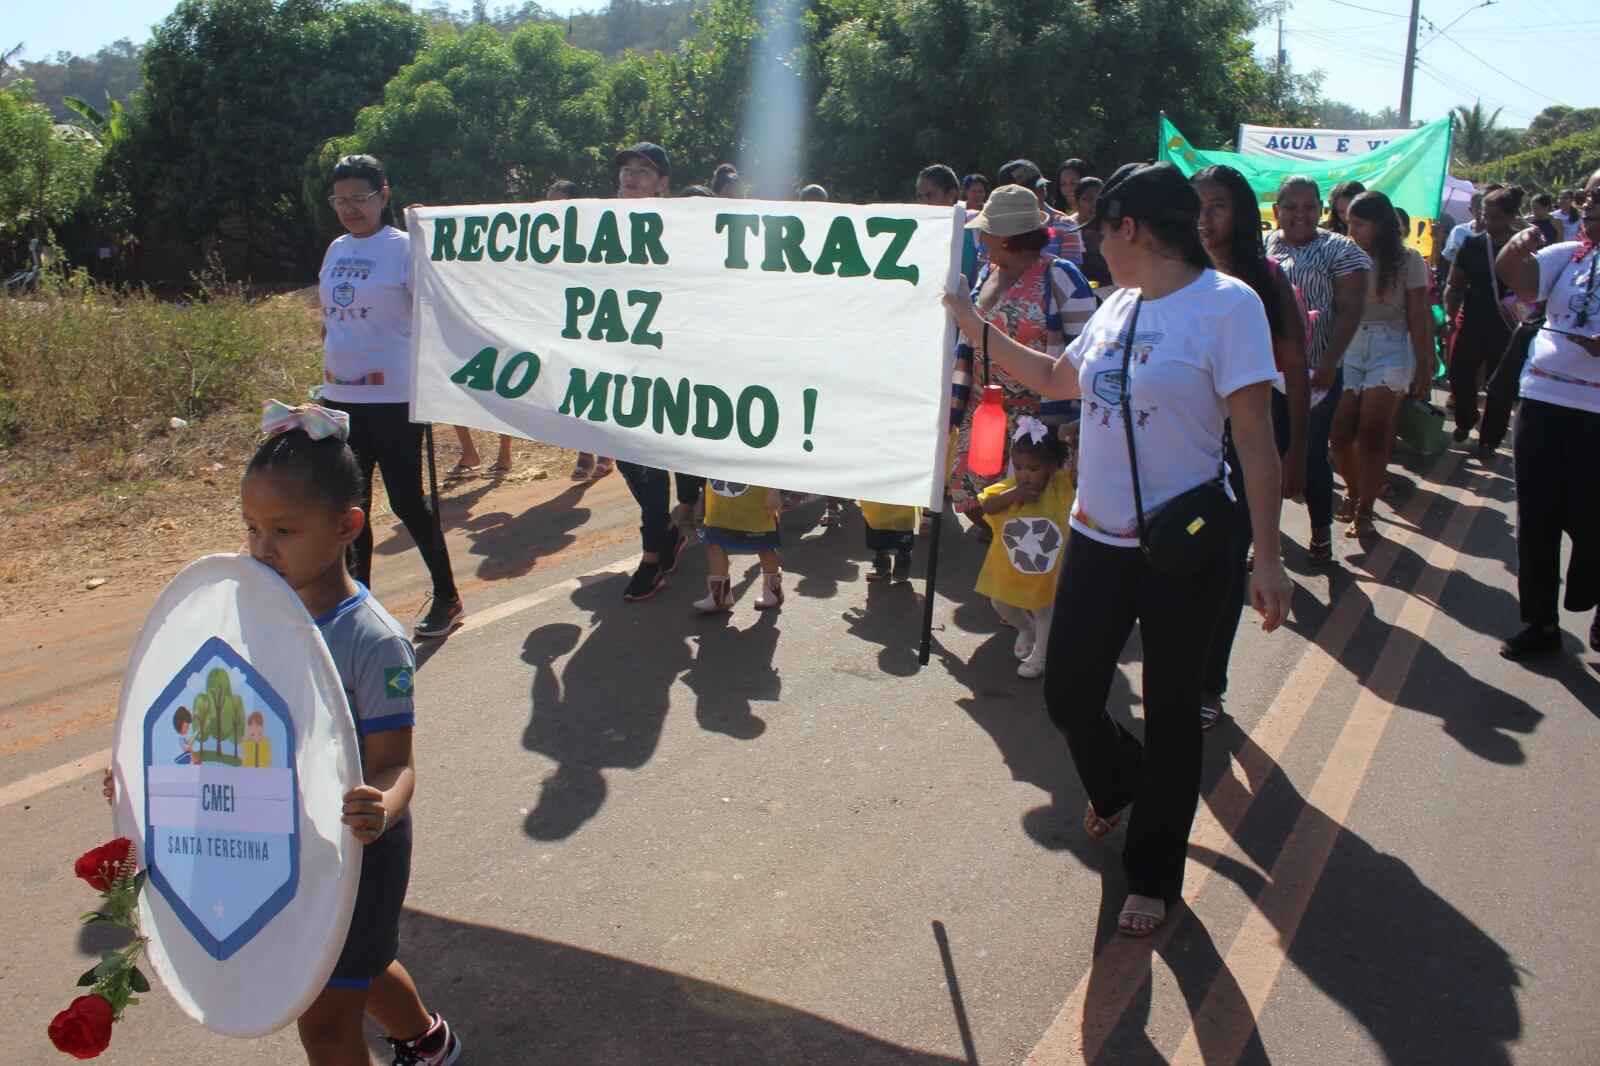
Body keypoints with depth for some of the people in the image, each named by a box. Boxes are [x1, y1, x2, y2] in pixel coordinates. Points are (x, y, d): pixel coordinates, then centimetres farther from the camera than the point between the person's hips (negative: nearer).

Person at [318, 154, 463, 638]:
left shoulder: (403, 248, -7)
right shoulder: (336, 249, 12)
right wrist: (330, 364, 15)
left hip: (393, 396, -7)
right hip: (340, 396, 7)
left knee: (406, 499, -2)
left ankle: (447, 598, 14)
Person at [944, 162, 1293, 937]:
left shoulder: (1226, 305, -12)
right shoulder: (1119, 305, 9)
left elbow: (1256, 441, -14)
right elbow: (1054, 379, 24)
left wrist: (1267, 557, -17)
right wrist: (972, 324, 20)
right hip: (1099, 537, 6)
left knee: (1169, 708, 8)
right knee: (1069, 694, 9)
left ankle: (1154, 874, 27)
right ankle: (1118, 784, 43)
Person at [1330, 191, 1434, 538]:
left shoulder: (1407, 260, 0)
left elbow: (1418, 315, 1)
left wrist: (1423, 366, -1)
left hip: (1390, 349, -2)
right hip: (1348, 349, 2)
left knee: (1372, 435, -4)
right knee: (1341, 433, -3)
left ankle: (1364, 510, 10)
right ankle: (1353, 490, 27)